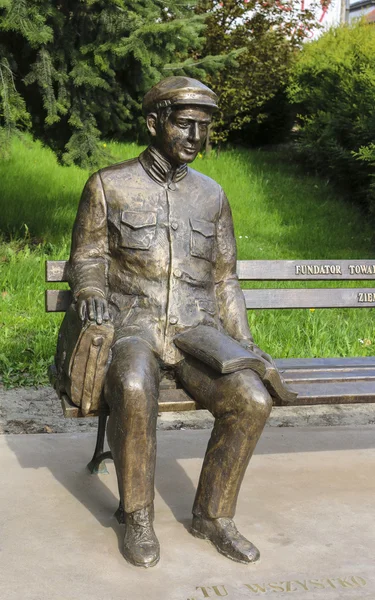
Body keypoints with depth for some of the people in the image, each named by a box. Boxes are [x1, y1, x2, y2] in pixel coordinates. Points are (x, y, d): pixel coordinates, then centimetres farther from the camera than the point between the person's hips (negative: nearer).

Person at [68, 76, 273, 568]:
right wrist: (91, 291, -14)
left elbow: (224, 279, 16)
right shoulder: (109, 185, 3)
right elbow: (86, 257, 9)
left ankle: (212, 515, -2)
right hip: (134, 327, -3)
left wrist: (245, 343, 9)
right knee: (134, 390, -37)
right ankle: (138, 518, -15)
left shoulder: (211, 195, 12)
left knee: (251, 400, -23)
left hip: (198, 329, 3)